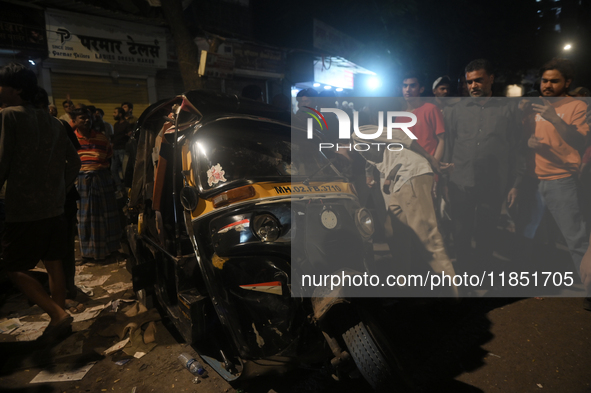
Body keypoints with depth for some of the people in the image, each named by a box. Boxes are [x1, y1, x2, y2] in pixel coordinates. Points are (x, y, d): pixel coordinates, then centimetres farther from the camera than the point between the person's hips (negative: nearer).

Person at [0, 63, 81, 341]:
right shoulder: (52, 122, 12)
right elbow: (74, 161, 14)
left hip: (23, 210, -7)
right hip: (54, 208, 7)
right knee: (54, 266, 12)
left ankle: (58, 314, -4)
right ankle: (59, 322, 20)